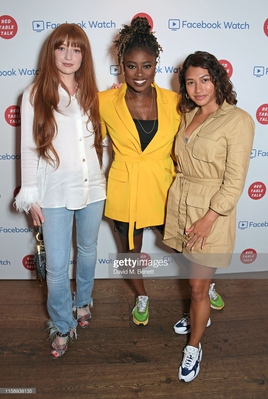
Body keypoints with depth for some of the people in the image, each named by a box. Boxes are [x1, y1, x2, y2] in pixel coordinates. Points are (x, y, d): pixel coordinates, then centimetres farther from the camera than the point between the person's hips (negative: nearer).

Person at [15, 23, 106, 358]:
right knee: (57, 266, 3)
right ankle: (62, 326, 28)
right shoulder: (34, 95, -5)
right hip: (54, 193, -3)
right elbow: (28, 149, -4)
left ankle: (83, 302, 47)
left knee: (88, 251, 20)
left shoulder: (90, 93, 5)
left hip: (92, 188, 4)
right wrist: (30, 197, -6)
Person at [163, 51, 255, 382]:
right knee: (194, 274, 21)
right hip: (179, 205, 6)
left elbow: (234, 181, -15)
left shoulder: (238, 120, -13)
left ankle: (194, 346, 28)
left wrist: (208, 219, -16)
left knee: (198, 287, 4)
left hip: (212, 211, -6)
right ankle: (199, 317, 48)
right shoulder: (189, 115, 8)